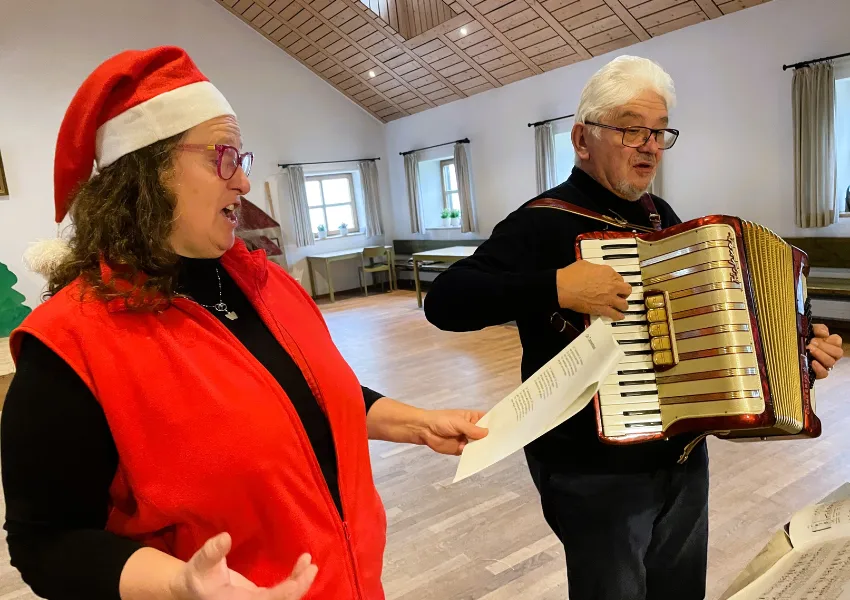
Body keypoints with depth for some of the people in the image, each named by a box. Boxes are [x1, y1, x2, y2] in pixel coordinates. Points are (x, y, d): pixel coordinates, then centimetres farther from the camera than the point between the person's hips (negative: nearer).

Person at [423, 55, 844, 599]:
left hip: (684, 460, 8)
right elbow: (445, 302, -26)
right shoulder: (544, 223, -17)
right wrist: (557, 288, -34)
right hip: (594, 473, -7)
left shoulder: (661, 216, 8)